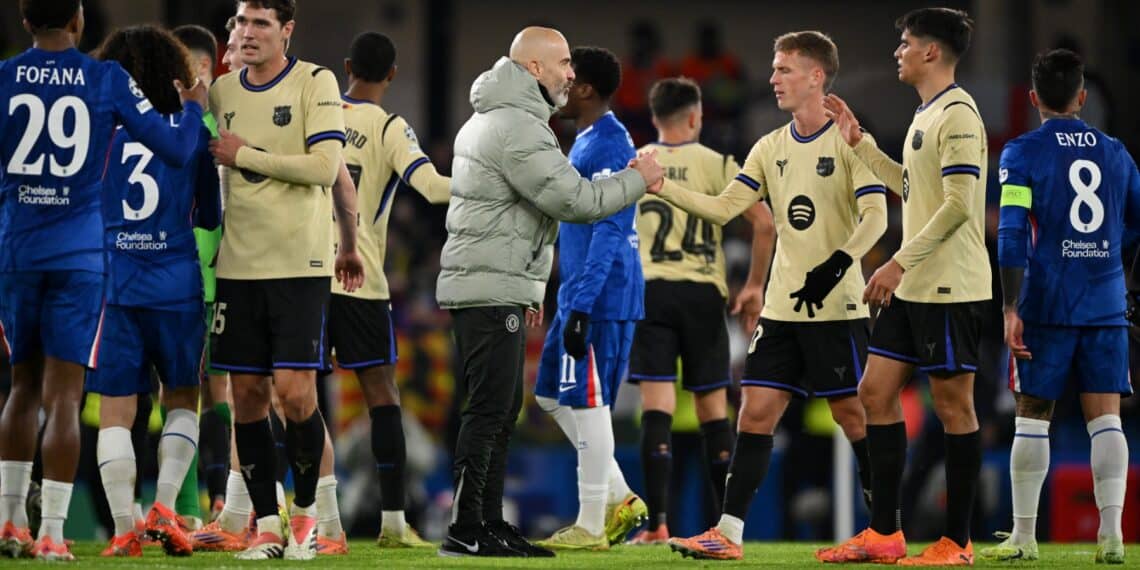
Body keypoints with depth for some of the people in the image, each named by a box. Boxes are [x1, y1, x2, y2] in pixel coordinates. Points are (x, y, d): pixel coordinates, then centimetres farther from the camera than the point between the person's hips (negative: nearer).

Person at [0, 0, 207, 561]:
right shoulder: (107, 80, -2)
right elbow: (176, 147, 0)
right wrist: (193, 108, 19)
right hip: (78, 255, -2)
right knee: (62, 397, -2)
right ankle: (51, 534, -5)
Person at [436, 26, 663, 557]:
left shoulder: (491, 119, 19)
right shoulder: (517, 127, -16)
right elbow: (573, 200, -19)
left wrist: (527, 289, 26)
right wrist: (638, 180, -6)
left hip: (497, 289, 11)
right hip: (490, 289, -11)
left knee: (502, 409, 12)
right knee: (490, 408, -11)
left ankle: (489, 523, 15)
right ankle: (464, 530, -12)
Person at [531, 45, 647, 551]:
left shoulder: (608, 146, -15)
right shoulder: (587, 141, 17)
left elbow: (607, 231, -21)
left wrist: (581, 307, -24)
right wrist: (571, 304, 25)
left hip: (601, 300, -10)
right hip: (579, 298, 10)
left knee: (587, 402, -5)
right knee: (552, 394, 14)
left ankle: (591, 526, 1)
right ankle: (619, 500, 18)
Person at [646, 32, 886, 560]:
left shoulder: (848, 140, -7)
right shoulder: (770, 148, 12)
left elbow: (875, 215, -16)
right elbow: (723, 208, 7)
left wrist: (836, 264, -29)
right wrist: (662, 187, -4)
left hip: (836, 307, -6)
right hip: (782, 308, 6)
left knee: (854, 415, -3)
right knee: (756, 412, 0)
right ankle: (728, 533, -1)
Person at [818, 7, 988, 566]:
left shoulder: (958, 113, -14)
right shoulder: (927, 114, 16)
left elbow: (958, 203, -21)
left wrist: (900, 262, -21)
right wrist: (860, 142, 27)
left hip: (949, 288, -10)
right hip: (913, 288, 10)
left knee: (953, 405, -4)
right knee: (876, 391, 8)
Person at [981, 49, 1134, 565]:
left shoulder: (1022, 153, -3)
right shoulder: (1115, 153, 9)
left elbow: (1012, 236, -11)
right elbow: (1136, 221, 17)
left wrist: (1012, 310, -11)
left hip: (1046, 307, -3)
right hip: (1107, 306, 3)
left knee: (1032, 417, 5)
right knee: (1104, 416, 0)